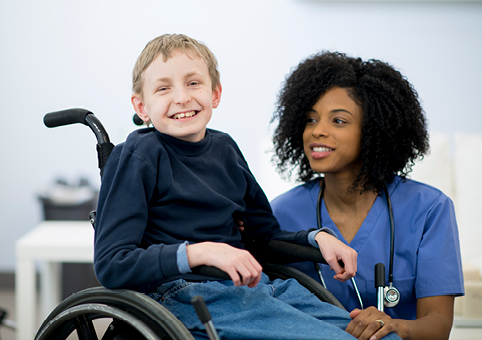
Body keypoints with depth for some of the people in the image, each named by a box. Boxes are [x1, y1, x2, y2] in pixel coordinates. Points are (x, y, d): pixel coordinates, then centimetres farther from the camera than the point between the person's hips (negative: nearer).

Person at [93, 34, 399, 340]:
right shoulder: (138, 157, -4)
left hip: (256, 286, 7)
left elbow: (265, 235, 29)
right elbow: (110, 264, -14)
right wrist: (201, 252, -24)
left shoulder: (224, 150, 16)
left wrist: (317, 238, 9)